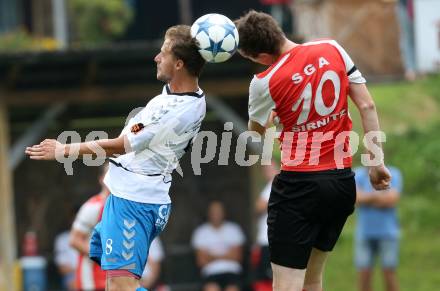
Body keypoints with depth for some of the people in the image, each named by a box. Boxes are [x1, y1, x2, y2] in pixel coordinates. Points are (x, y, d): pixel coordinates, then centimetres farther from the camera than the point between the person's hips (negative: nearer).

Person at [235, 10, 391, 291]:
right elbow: (367, 106, 1)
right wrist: (376, 160, 6)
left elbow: (256, 132, 8)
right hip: (343, 181, 6)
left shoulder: (264, 83, -12)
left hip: (299, 186, -6)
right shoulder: (332, 49, 0)